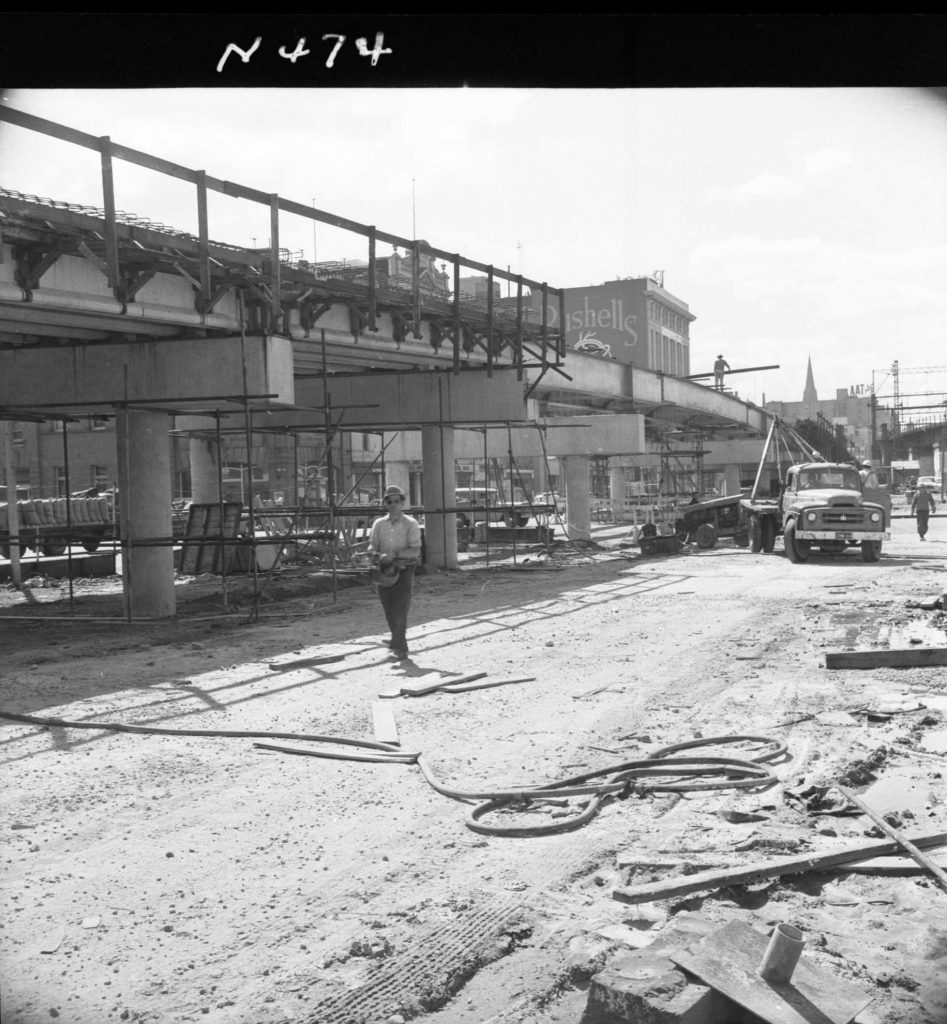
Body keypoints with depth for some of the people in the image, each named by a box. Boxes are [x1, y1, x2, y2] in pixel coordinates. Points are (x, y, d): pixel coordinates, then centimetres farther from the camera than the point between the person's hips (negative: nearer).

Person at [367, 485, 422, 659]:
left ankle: (398, 648, -8)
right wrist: (378, 555, -16)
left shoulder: (410, 524, -3)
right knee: (389, 612, 8)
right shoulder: (379, 524, 10)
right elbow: (371, 547, 7)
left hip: (403, 571, -4)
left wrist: (395, 554, -21)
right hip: (384, 571, 4)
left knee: (400, 611, -11)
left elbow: (415, 551, -10)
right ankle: (400, 644, 24)